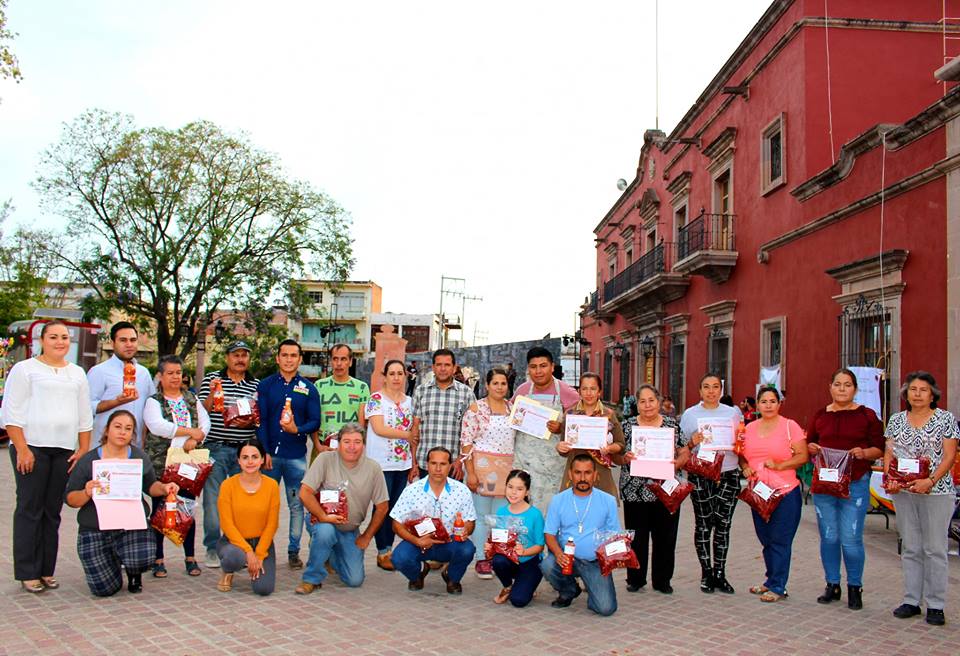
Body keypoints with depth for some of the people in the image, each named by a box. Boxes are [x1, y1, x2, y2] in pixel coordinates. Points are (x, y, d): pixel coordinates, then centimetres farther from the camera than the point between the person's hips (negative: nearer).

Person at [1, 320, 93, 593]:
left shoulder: (77, 374, 16)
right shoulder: (24, 369, 2)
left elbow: (85, 416, 17)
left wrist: (83, 450, 8)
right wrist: (22, 449, -12)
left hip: (64, 451, 4)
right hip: (32, 448, -4)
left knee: (52, 512, 7)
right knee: (30, 510, -2)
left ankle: (46, 570, 12)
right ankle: (27, 573, 4)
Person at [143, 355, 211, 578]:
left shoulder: (192, 399, 14)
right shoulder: (154, 401, 1)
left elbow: (205, 422, 6)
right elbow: (157, 426, -16)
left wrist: (194, 440, -14)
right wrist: (191, 431, -11)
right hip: (161, 463, -3)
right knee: (160, 510, 3)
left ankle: (190, 558, 14)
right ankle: (158, 559, 11)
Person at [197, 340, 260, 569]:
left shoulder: (256, 385, 11)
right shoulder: (211, 379, 5)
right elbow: (202, 412, 1)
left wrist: (251, 421, -9)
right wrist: (212, 394, -15)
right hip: (216, 447, -2)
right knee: (213, 500, 1)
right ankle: (213, 549, 11)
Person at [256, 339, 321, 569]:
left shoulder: (308, 389, 6)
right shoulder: (265, 385, 5)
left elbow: (315, 421, 3)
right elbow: (260, 420, 1)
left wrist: (298, 430, -17)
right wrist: (264, 451, -7)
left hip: (296, 456, 0)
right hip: (270, 453, 0)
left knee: (297, 505, 5)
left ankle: (294, 551, 14)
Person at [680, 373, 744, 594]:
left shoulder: (733, 413, 11)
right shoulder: (690, 414, 6)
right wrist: (692, 443, -14)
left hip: (728, 474, 1)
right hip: (700, 475, -1)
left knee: (723, 524, 2)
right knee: (703, 524, 2)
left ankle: (720, 574, 11)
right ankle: (706, 573, 12)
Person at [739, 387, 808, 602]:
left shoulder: (790, 426, -4)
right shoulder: (749, 428, 10)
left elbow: (803, 456, -8)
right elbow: (742, 455, 17)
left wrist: (779, 465, -19)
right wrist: (745, 468, -3)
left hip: (785, 492, -5)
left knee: (780, 540, -2)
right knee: (765, 540, 14)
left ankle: (777, 587, 5)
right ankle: (771, 581, 27)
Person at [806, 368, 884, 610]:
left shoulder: (866, 415, 2)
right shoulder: (820, 415, 10)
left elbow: (879, 449, 2)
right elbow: (807, 446, 16)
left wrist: (864, 453, -17)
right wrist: (812, 448, -6)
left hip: (855, 483, -3)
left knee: (851, 539, -4)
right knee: (828, 537, 7)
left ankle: (855, 588, 14)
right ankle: (832, 585, 22)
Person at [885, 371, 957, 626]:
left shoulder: (946, 419, -1)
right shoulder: (896, 420, 10)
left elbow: (949, 456, -6)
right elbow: (888, 453, 10)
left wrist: (930, 481, -18)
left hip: (937, 492, -3)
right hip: (903, 492, 4)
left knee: (935, 549, 0)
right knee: (910, 548, 9)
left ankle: (935, 605, 8)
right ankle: (911, 601, 16)